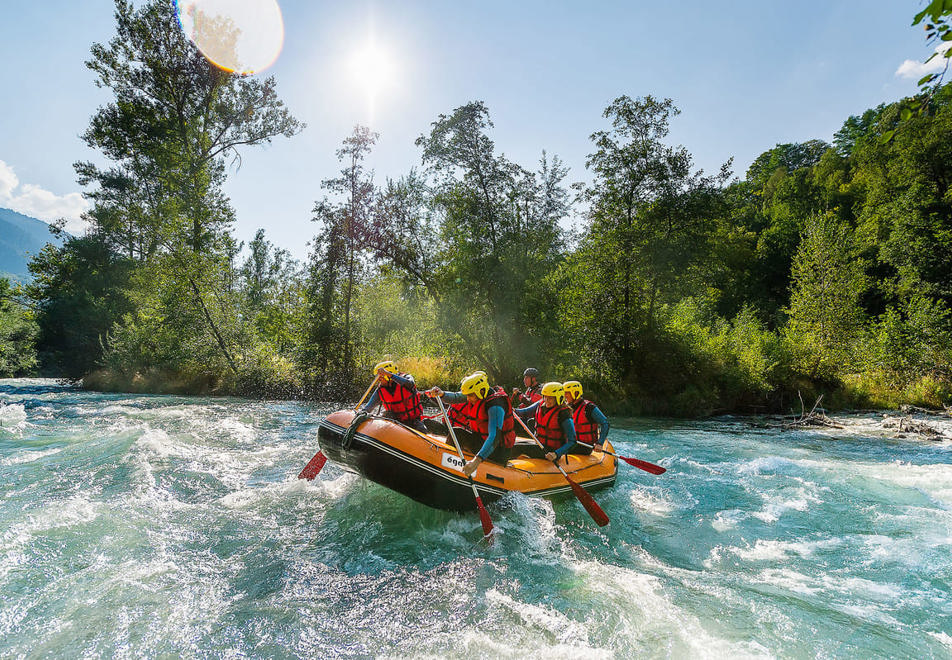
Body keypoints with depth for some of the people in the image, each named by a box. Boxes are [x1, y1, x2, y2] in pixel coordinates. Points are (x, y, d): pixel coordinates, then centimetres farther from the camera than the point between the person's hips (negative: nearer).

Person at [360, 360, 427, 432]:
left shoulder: (405, 377, -14)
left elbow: (409, 384, -39)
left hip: (413, 419, -4)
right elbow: (369, 406, -8)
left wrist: (388, 374, -44)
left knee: (422, 432, -27)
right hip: (396, 421, 4)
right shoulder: (380, 391, -4)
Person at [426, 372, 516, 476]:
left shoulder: (495, 406, -28)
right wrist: (441, 394, -27)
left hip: (499, 449, -9)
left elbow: (494, 437, -37)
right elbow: (455, 397, -4)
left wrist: (477, 461, -47)